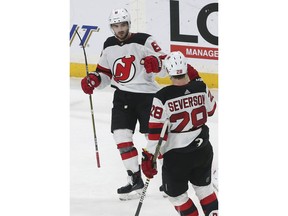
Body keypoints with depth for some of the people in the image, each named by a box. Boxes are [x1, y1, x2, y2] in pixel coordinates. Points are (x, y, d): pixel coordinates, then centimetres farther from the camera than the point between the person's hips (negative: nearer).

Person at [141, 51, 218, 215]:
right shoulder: (201, 87, -9)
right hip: (203, 149, 5)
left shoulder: (163, 97, -21)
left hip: (176, 155, -5)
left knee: (176, 194, 14)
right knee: (203, 186, 25)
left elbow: (156, 131, -18)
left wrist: (149, 157, -9)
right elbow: (211, 109, 11)